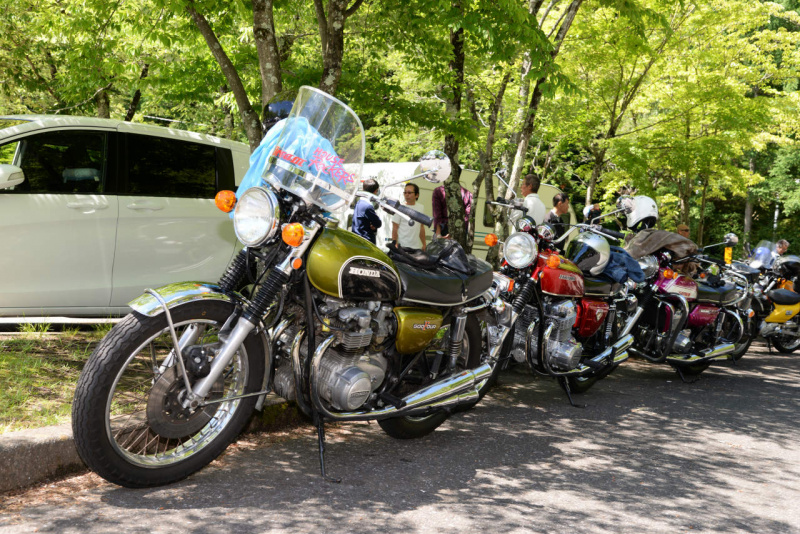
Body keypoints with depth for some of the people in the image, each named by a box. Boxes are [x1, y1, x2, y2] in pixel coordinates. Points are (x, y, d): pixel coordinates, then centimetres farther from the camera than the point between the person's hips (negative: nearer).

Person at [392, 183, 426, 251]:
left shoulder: (421, 207, 13)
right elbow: (395, 228, -3)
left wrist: (424, 244, 17)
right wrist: (395, 243, -11)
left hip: (417, 246, 5)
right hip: (403, 246, -4)